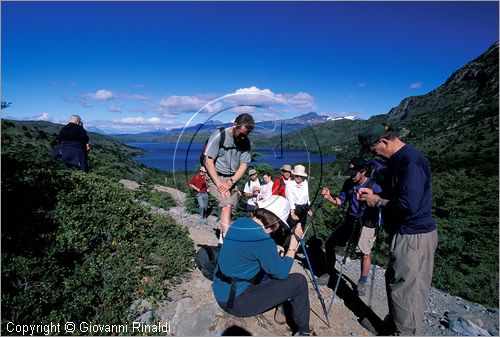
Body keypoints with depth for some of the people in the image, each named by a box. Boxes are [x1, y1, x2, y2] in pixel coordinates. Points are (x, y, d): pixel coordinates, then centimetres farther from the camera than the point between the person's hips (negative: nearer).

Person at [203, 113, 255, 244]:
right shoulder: (218, 135, -15)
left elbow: (244, 165, -1)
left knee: (228, 208, 4)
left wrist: (231, 182, -15)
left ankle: (222, 236, 21)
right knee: (227, 204, -22)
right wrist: (219, 184, -21)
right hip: (215, 176, -4)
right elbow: (208, 162, -16)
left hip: (232, 178, 5)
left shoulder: (245, 142, -2)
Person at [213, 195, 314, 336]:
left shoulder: (239, 222, -3)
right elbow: (282, 273, -12)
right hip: (236, 301, -8)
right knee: (299, 281, -3)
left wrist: (274, 254, 9)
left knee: (272, 266, 22)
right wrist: (295, 240, -9)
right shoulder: (263, 239, -26)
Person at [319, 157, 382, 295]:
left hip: (366, 224, -5)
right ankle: (330, 273, 25)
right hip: (349, 220, 6)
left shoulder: (374, 187, -17)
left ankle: (362, 282, 21)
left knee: (365, 253, -6)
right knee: (329, 243, 6)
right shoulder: (349, 183, -1)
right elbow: (341, 200, 3)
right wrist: (329, 197, -15)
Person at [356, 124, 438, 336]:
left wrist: (378, 201, -15)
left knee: (404, 289, 3)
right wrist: (374, 193, 4)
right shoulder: (397, 159, 9)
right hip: (405, 233, 10)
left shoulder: (411, 161, -23)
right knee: (396, 282, 23)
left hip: (413, 237, -10)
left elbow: (408, 205, -29)